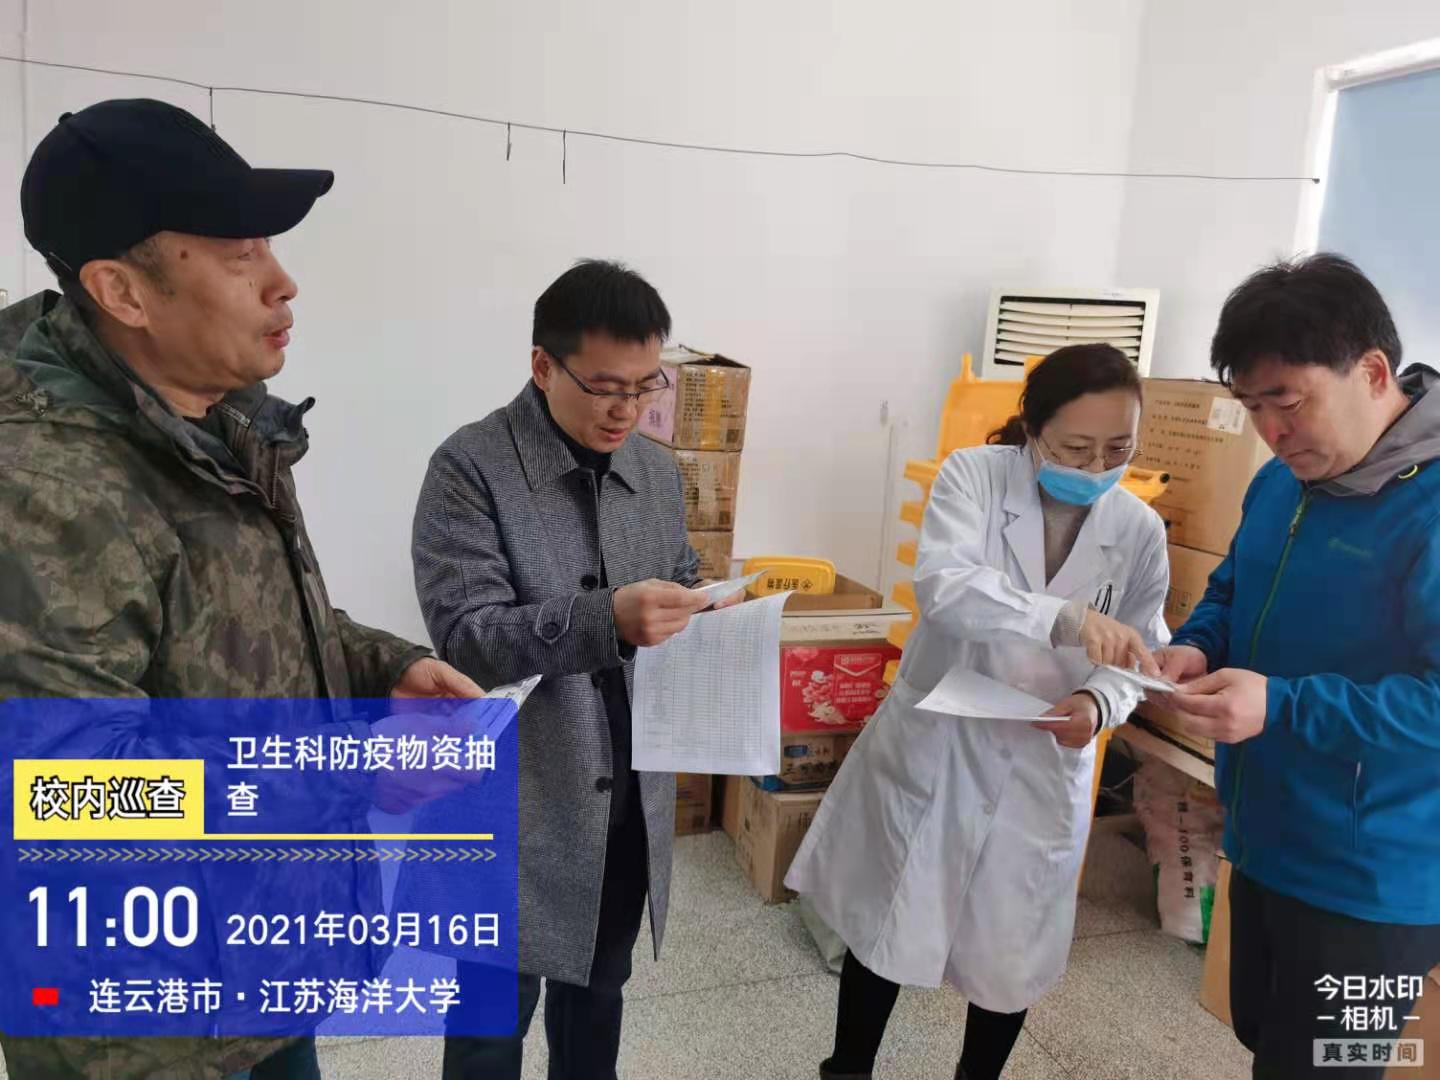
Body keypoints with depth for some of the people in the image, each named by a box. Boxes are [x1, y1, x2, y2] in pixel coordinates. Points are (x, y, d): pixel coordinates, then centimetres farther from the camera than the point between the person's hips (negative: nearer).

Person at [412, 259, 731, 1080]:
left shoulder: (658, 471, 3)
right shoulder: (471, 468, -15)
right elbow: (465, 637, -21)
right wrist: (605, 619, -35)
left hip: (633, 799, 5)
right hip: (519, 806, -5)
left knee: (599, 992, 25)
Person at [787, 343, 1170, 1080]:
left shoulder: (1140, 530, -7)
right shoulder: (972, 474, -15)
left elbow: (1139, 654, -1)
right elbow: (943, 585, -31)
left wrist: (1099, 703, -23)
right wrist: (1067, 618, -45)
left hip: (1040, 772, 2)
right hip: (931, 748, -2)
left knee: (1010, 955, 18)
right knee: (885, 930, 15)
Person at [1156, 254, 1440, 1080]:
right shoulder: (1283, 482, 3)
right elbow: (1234, 593, 16)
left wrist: (1281, 707, -34)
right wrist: (1200, 647, -5)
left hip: (1371, 880, -8)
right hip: (1265, 844, 8)